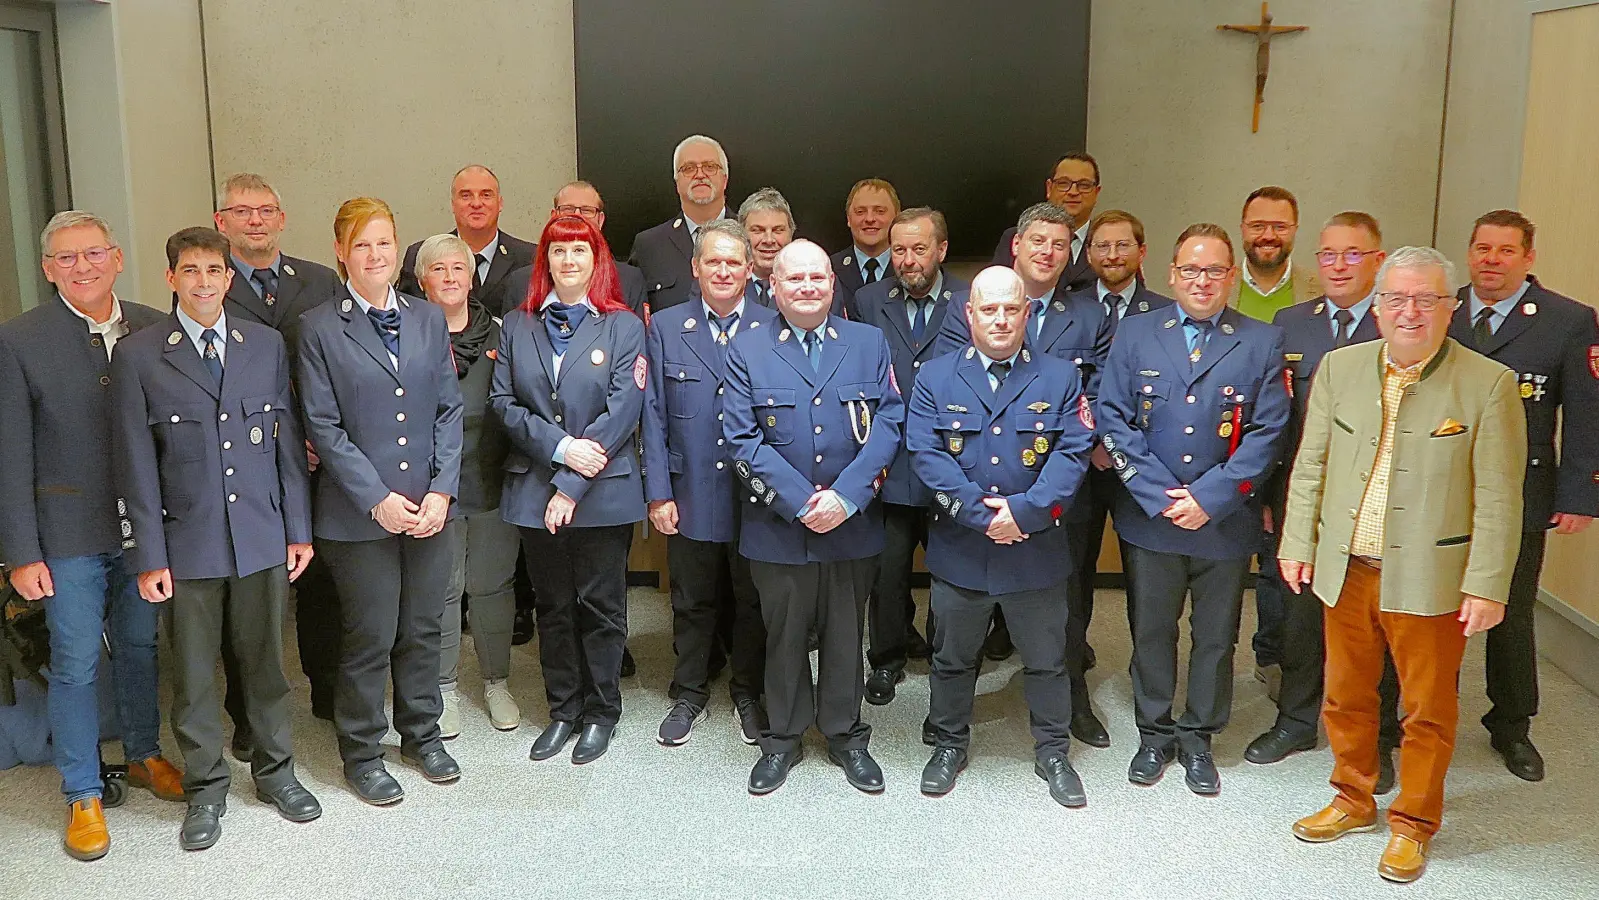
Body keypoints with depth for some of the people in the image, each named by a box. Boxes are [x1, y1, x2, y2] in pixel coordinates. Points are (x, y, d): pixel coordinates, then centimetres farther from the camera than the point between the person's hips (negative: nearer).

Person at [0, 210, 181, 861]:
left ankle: (143, 756, 38)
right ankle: (83, 796, 22)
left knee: (140, 648, 17)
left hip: (145, 529, 3)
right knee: (76, 665, 6)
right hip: (70, 534, -3)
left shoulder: (155, 331, 0)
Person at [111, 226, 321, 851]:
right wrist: (149, 555, -5)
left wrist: (299, 529, 5)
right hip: (188, 542, -2)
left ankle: (275, 770, 30)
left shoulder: (266, 344, 5)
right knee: (193, 673, 8)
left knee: (266, 660, 12)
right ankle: (205, 789, 25)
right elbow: (136, 465, -3)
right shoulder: (137, 356, -3)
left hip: (263, 536, 2)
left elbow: (287, 442, 7)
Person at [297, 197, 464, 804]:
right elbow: (324, 427, -8)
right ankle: (361, 754, 22)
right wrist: (378, 499, -13)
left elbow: (449, 409, 6)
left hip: (429, 506, 4)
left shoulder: (428, 319, 7)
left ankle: (421, 733, 32)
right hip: (359, 513, -3)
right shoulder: (320, 328, -4)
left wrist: (443, 489, -5)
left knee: (422, 629, 13)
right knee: (369, 637, 5)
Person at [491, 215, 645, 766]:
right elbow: (503, 401, 2)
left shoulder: (623, 327, -2)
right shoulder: (517, 326, 9)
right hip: (534, 490, 3)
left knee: (600, 606, 5)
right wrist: (560, 446, -14)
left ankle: (601, 713, 20)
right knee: (553, 607, 12)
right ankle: (562, 710, 25)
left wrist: (571, 485, -15)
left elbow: (621, 410, -10)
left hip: (603, 492, -3)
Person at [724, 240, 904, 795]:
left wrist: (845, 497, -16)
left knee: (844, 635, 14)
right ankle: (783, 739, 30)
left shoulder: (869, 343, 4)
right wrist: (801, 504, -16)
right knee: (784, 636, 12)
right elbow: (743, 441, -7)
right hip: (777, 528, -1)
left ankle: (845, 735, 31)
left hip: (853, 524, 1)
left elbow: (888, 424, -4)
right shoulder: (748, 350, 0)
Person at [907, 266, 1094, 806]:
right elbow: (927, 455, -10)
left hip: (1037, 551, 0)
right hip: (959, 552, 0)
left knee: (1047, 659, 13)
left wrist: (1024, 511, -20)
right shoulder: (935, 378, 0)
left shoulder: (1060, 378, 1)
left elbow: (1073, 453, -8)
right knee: (952, 657, 15)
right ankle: (950, 745, 34)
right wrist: (982, 516, -18)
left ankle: (1052, 753, 31)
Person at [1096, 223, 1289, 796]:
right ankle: (1154, 735, 30)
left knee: (1216, 638, 11)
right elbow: (1114, 421, -4)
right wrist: (1160, 496, -13)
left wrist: (1209, 498, -14)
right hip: (1148, 517, 1)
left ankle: (1198, 739, 29)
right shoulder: (1136, 335, 2)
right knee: (1150, 632, 12)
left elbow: (1267, 432, -6)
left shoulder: (1262, 342, 0)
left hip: (1226, 521, 0)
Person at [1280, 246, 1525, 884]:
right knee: (1346, 696, 17)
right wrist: (1297, 543, 5)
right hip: (1345, 570, 3)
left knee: (1428, 710, 11)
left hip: (1430, 579, -3)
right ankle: (1353, 801, 37)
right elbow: (1310, 465, 7)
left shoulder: (1489, 384, -9)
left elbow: (1499, 497, -9)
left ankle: (1413, 822, 30)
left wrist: (1487, 586, -11)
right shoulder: (1340, 367, 2)